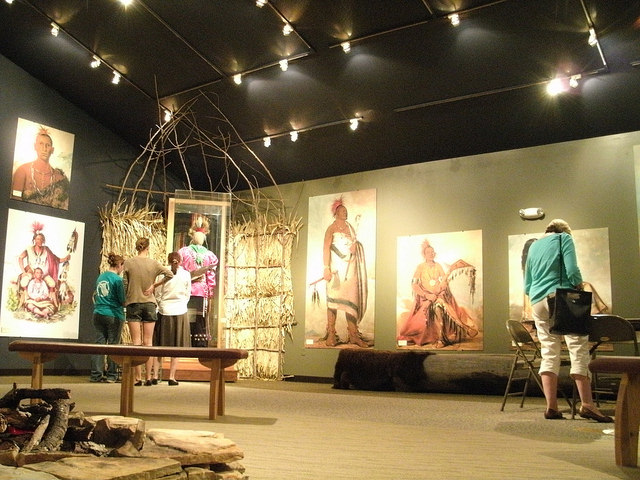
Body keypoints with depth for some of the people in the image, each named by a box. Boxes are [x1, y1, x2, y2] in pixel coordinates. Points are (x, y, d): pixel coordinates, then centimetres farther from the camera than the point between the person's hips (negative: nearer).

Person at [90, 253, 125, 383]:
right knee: (113, 345, 2)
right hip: (114, 315, -6)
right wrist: (124, 305, 9)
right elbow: (122, 300, -10)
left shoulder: (100, 277, 10)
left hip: (98, 314, 6)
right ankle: (111, 375, 6)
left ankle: (96, 374, 8)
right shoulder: (117, 279, -11)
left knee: (99, 343, 7)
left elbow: (95, 296, 18)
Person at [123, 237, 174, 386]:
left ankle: (137, 378, -2)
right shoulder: (153, 263, -1)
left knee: (136, 342, 0)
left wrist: (124, 301, 11)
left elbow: (124, 285, -2)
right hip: (149, 304, 1)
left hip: (133, 303, -1)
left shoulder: (128, 262, -3)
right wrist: (154, 286, -1)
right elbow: (169, 274, -9)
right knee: (148, 342, 5)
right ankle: (148, 377, 5)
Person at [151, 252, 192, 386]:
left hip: (164, 312, 0)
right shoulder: (186, 274, -2)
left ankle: (155, 376, 8)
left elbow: (157, 294, -2)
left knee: (159, 346, 10)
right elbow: (188, 294, 5)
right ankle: (171, 377, 4)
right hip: (180, 312, 0)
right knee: (176, 348, 6)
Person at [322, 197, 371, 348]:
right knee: (333, 299, -6)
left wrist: (354, 247, 3)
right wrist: (326, 267, -19)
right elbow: (326, 248, -8)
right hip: (336, 268, -4)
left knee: (351, 299, 0)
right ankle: (331, 335, -4)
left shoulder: (351, 228, 18)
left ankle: (353, 335, 1)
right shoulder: (331, 228, 2)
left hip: (350, 267, 5)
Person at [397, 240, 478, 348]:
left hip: (439, 295, 1)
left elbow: (444, 281, 10)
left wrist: (438, 292, -11)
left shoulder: (438, 266, 13)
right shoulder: (420, 267, 4)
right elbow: (415, 284, -4)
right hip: (425, 297, -1)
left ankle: (440, 338, -33)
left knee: (439, 305, -31)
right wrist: (427, 295, -14)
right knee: (435, 307, -31)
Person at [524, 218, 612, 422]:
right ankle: (586, 404, -11)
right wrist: (579, 287, 6)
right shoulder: (564, 238, 5)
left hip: (537, 302, 5)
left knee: (549, 353, 5)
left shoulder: (533, 246, 21)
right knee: (578, 348, -4)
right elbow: (572, 270, -9)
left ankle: (551, 407, 0)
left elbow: (527, 285, 21)